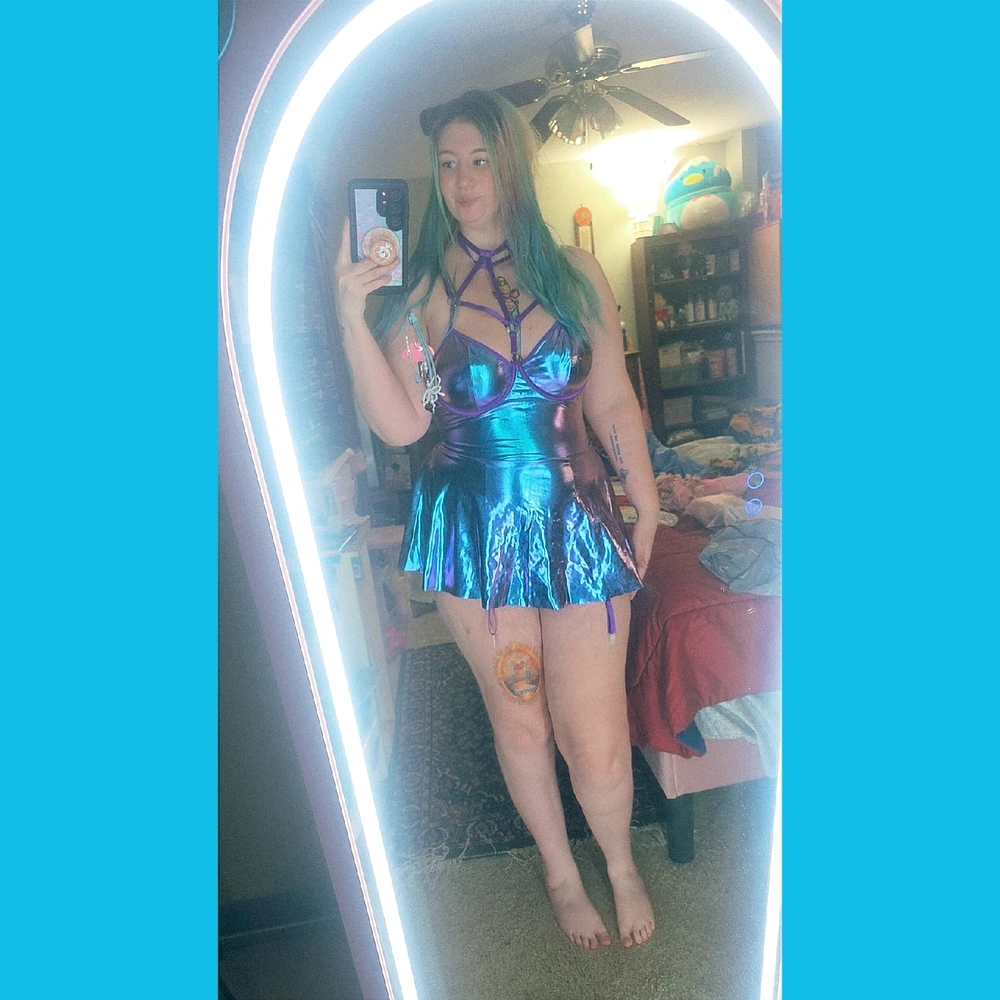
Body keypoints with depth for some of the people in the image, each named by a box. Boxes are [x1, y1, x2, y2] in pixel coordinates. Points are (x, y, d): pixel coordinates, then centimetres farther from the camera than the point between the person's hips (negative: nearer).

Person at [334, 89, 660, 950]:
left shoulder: (575, 273, 5)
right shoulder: (420, 288, 1)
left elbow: (613, 404, 7)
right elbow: (401, 426, -7)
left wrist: (648, 505, 8)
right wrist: (353, 319, -16)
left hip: (577, 522, 1)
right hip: (475, 525, 0)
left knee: (596, 736, 3)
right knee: (519, 719, 15)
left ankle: (622, 862, 40)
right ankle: (561, 872, 45)